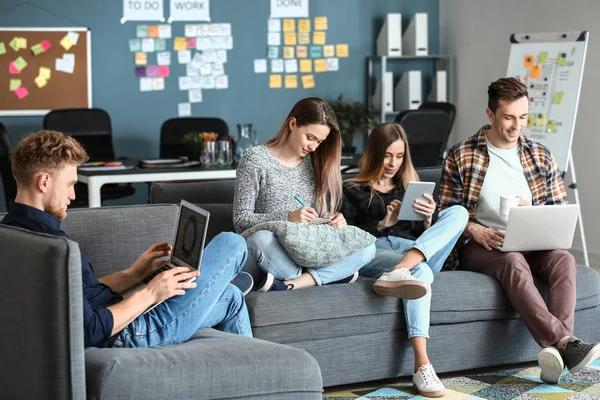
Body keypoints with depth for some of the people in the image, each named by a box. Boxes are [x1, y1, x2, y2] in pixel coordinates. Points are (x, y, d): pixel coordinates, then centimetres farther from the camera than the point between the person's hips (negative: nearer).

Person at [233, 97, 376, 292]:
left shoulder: (316, 163, 13)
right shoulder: (256, 159, -2)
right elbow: (241, 220, -7)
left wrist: (335, 220, -7)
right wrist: (287, 218, -21)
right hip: (268, 254, -5)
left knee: (367, 246, -20)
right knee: (261, 238, -41)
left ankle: (288, 285, -28)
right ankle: (334, 273, -21)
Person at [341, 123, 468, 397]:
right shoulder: (352, 190, 16)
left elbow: (424, 234, 18)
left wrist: (428, 220, -4)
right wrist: (382, 224, -10)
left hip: (418, 251, 5)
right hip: (374, 253, -4)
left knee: (458, 212, -21)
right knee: (420, 271, -39)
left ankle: (399, 272, -45)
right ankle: (422, 365, -54)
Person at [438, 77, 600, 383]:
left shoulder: (541, 157, 13)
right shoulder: (461, 157, 3)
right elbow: (447, 212, 2)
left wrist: (530, 210, -8)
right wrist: (474, 230, -17)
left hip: (532, 244, 4)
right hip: (481, 246, -3)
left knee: (564, 260, -30)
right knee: (513, 261, -37)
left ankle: (556, 349, -47)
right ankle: (565, 344, -51)